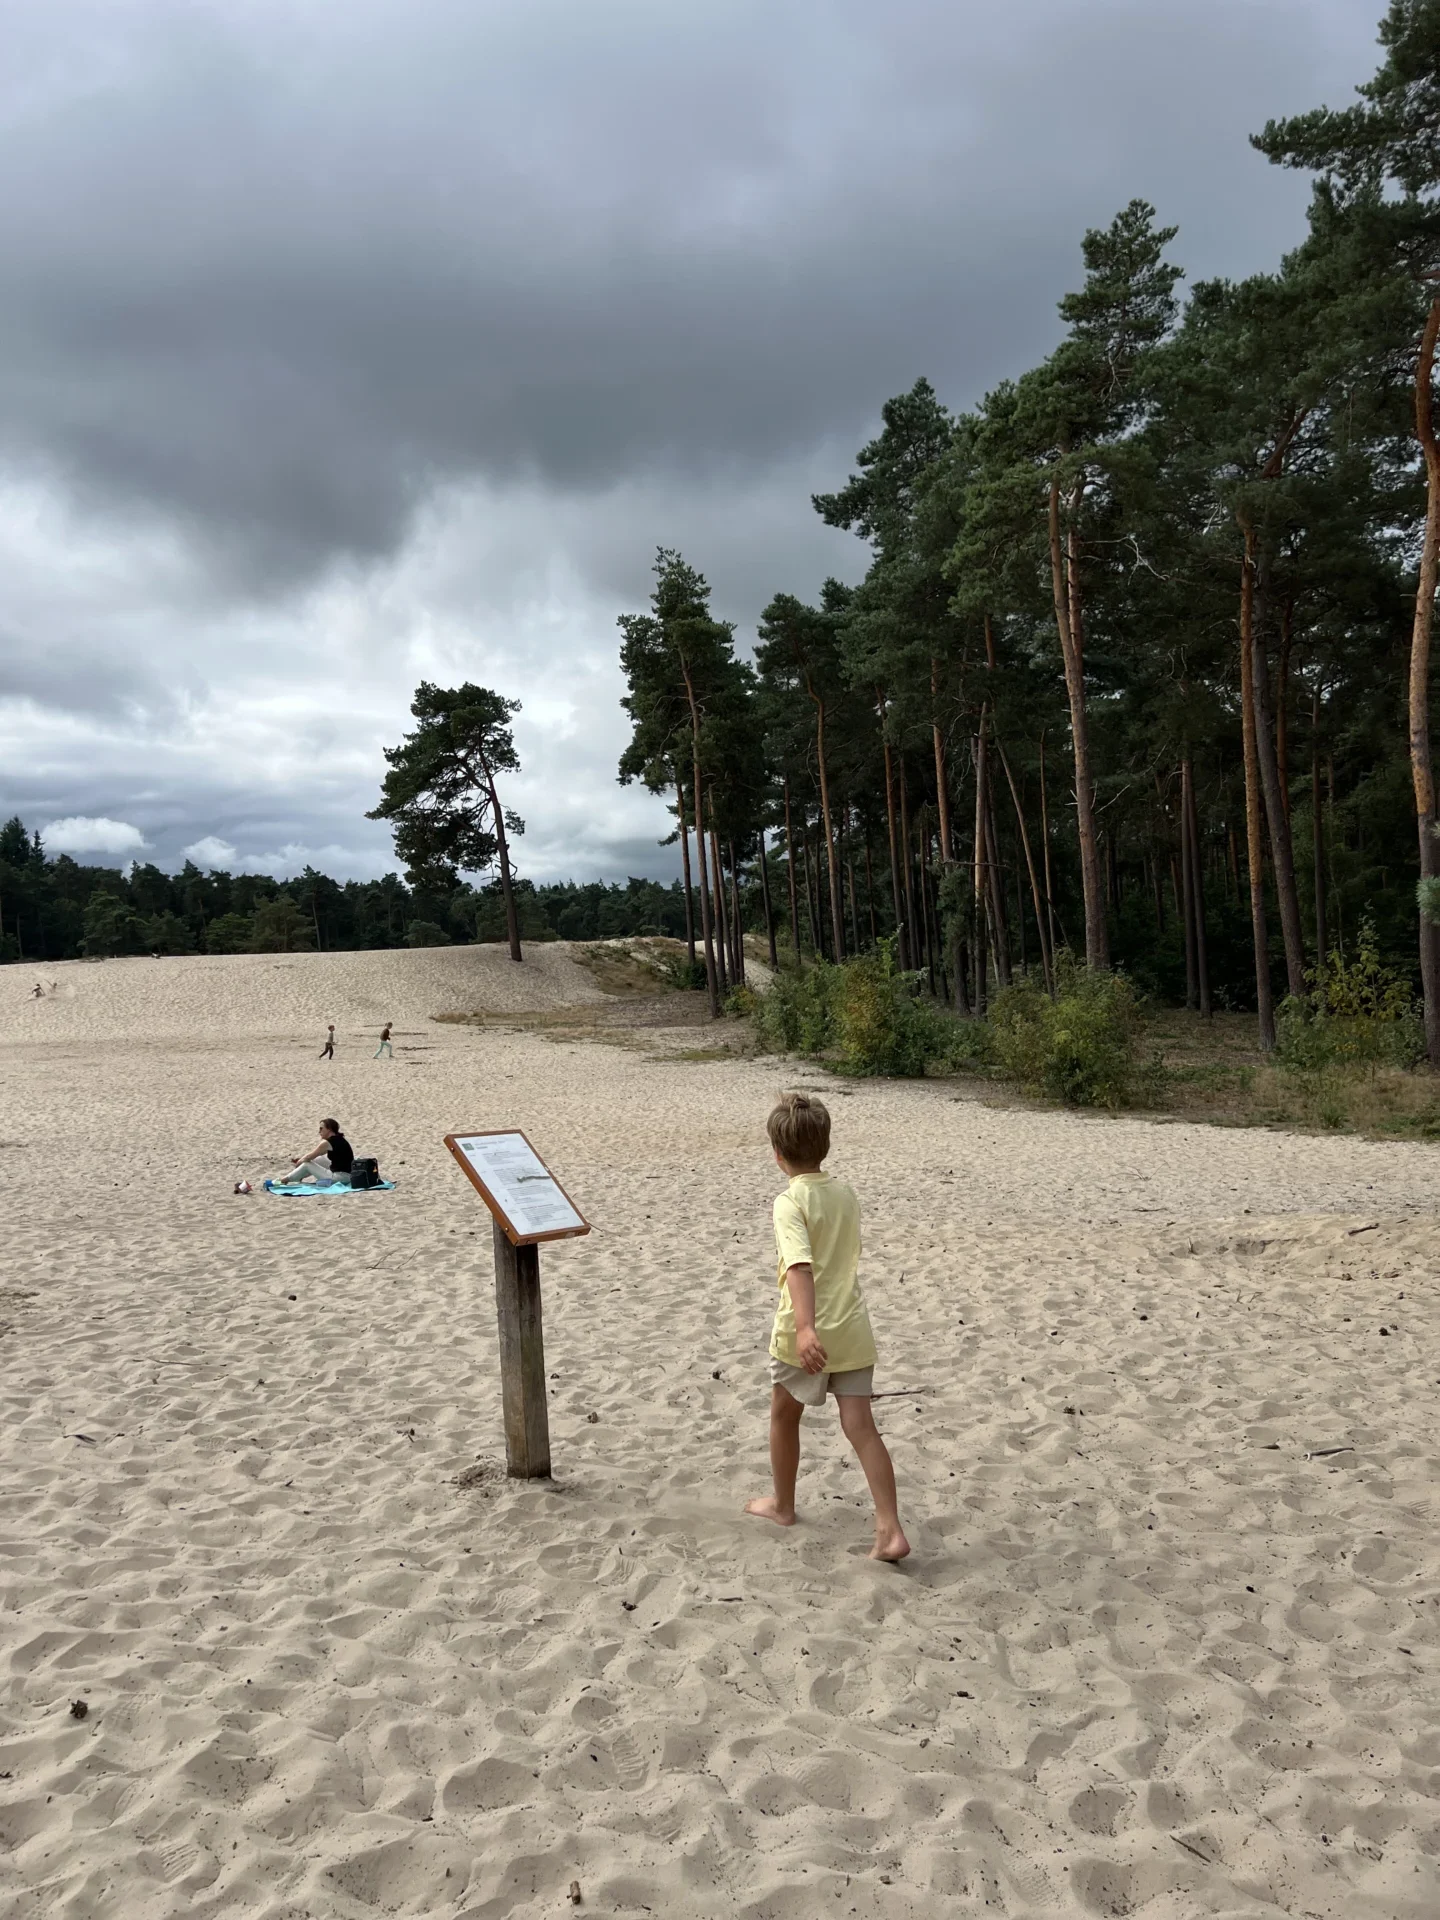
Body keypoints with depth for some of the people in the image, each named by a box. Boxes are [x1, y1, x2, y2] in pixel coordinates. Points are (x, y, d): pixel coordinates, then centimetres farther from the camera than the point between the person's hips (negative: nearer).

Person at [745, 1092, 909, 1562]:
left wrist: (805, 1328, -40)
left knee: (784, 1416, 18)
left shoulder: (790, 1202, -15)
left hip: (804, 1334, -5)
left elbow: (800, 1266, -30)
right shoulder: (846, 1194, 7)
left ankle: (783, 1505, 35)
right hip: (851, 1329, 5)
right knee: (860, 1426, 3)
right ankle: (891, 1530, -5)